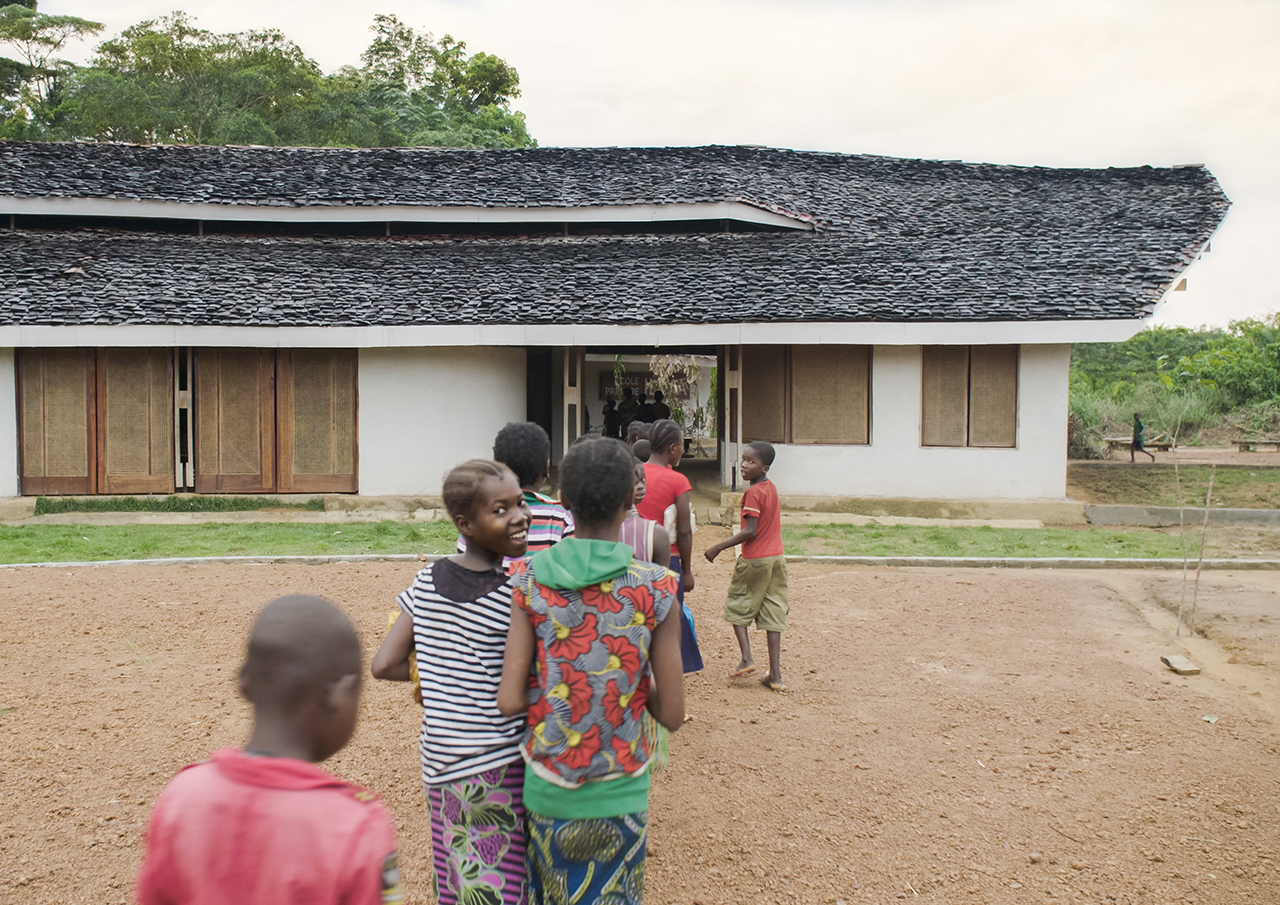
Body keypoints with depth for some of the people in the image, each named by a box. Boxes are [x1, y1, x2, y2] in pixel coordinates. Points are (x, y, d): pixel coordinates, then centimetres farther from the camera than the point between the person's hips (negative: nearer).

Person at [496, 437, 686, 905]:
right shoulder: (655, 589, -13)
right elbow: (671, 714, -10)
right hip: (618, 795, -1)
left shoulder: (530, 580, -10)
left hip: (547, 788, 2)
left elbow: (510, 701, -12)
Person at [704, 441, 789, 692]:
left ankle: (746, 659, 1)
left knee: (737, 606, 12)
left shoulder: (753, 493, -16)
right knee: (772, 614, 7)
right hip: (777, 558, 7)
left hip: (755, 559, -7)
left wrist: (719, 547, -16)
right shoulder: (771, 488, 9)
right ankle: (775, 674, 6)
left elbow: (750, 531, -21)